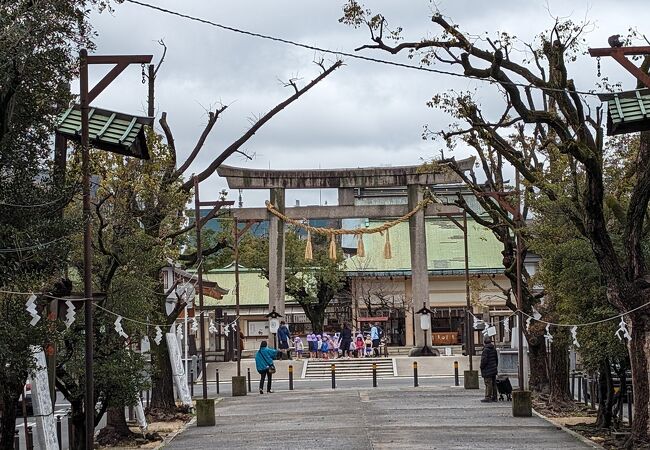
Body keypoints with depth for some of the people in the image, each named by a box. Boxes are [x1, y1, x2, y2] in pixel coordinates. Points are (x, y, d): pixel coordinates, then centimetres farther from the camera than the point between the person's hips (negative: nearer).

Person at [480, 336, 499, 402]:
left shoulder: (486, 350, -17)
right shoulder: (494, 349, 10)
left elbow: (484, 360, -21)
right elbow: (496, 359, 17)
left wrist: (481, 367, -7)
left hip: (487, 371, -8)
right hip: (494, 370, 8)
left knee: (488, 384, -7)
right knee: (493, 384, 12)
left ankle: (488, 397, -7)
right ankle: (494, 397, 16)